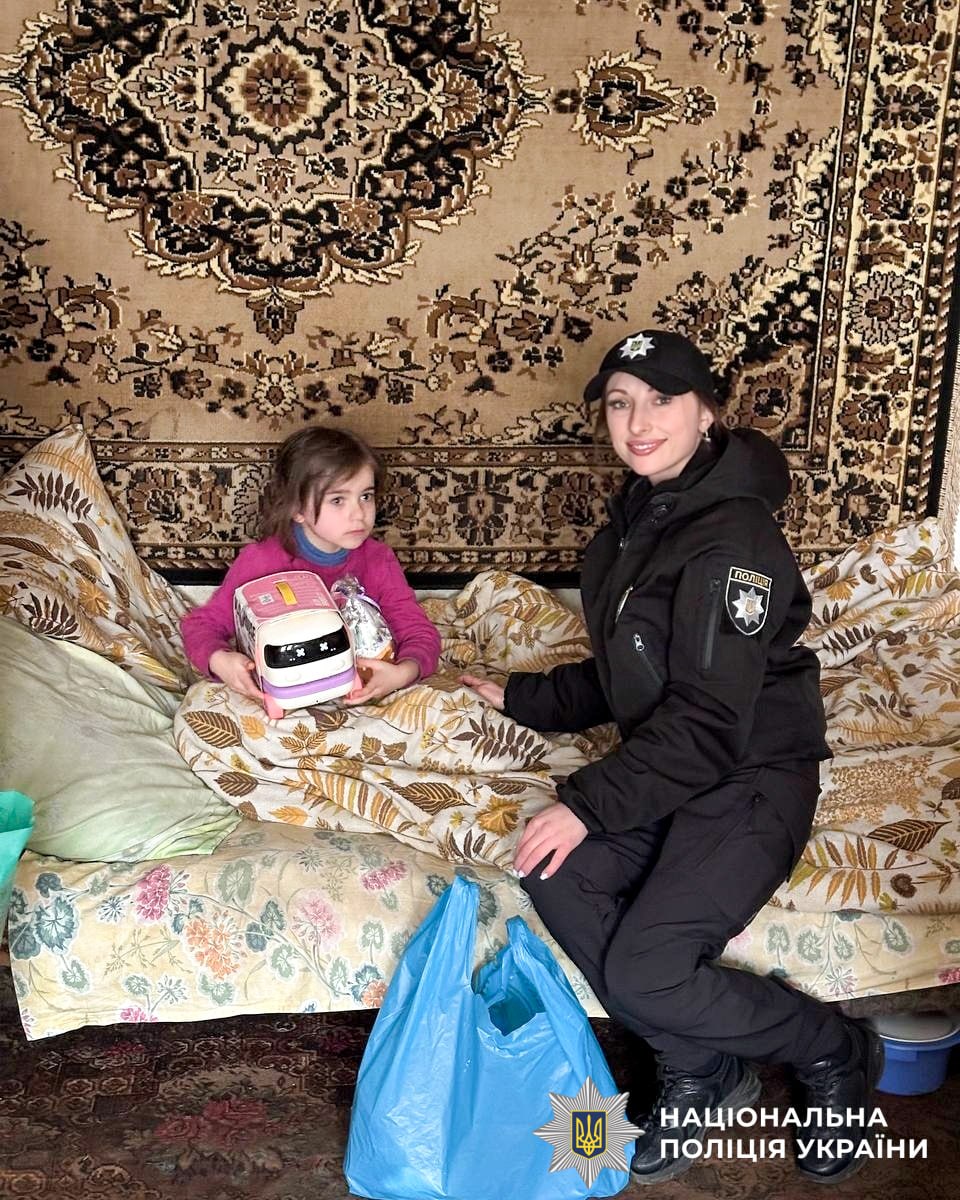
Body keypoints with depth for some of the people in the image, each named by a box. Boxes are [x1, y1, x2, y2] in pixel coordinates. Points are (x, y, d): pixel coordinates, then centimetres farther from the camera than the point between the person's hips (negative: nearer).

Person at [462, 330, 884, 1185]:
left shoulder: (731, 537, -20)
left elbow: (710, 721, -23)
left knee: (641, 971, -19)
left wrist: (589, 803, -24)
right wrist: (520, 699, 20)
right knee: (557, 880, -16)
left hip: (752, 778, -8)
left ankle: (835, 1051, 9)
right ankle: (701, 1069, 2)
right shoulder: (638, 521, 9)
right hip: (672, 767, 8)